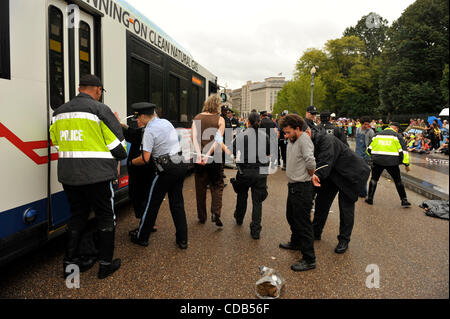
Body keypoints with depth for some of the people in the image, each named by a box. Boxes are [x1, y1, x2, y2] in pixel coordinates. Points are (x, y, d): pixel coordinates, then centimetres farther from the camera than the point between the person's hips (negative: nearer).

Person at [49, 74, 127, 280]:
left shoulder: (59, 112, 12)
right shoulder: (100, 109, -9)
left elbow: (56, 141, 17)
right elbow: (118, 145, -10)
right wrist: (120, 156, 10)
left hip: (68, 175, 6)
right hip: (97, 175, -6)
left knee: (78, 215, 19)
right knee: (106, 217, 8)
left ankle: (70, 262, 26)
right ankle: (105, 264, 16)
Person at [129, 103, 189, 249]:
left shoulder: (149, 131, -12)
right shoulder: (166, 122, 11)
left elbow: (145, 159, -16)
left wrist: (132, 162, 4)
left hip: (167, 170, -7)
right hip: (181, 165, 8)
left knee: (152, 204, 7)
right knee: (177, 203, 14)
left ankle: (142, 238, 22)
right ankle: (182, 240, 18)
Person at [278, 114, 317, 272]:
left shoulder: (304, 139, -19)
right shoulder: (292, 140, 10)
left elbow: (311, 162, -30)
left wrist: (309, 175, -13)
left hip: (302, 188, -10)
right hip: (293, 186, 10)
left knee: (303, 223, -4)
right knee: (291, 217, 25)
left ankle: (309, 260, 6)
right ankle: (296, 242, 47)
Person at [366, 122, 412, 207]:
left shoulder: (377, 135, 13)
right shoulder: (397, 136, 4)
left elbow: (369, 149, 15)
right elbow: (403, 150, -1)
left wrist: (371, 158, 30)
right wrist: (406, 164, 3)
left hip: (377, 161, 2)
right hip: (392, 162, -2)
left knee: (374, 179, 15)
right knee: (398, 181, 11)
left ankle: (370, 198, 15)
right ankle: (404, 200, 16)